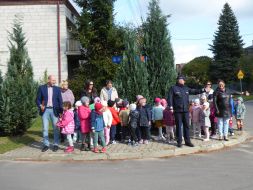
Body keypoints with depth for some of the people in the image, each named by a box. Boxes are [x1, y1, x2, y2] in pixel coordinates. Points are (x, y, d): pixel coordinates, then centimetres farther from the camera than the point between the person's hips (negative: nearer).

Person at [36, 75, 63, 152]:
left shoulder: (57, 89, 6)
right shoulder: (41, 88, 3)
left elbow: (60, 101, 6)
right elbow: (38, 99, 4)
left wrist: (61, 111, -3)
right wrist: (40, 106, -15)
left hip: (54, 110, 1)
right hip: (45, 110, 0)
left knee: (56, 128, 3)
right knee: (45, 128, 3)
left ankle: (56, 144, 13)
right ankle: (46, 145, 13)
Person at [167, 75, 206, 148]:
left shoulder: (186, 88, 14)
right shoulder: (173, 88, -1)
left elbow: (194, 91, 22)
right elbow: (170, 98, -7)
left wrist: (202, 90, 12)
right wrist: (171, 107, -17)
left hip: (186, 110, 5)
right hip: (178, 111, -5)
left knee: (186, 126, 8)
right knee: (179, 126, 1)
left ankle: (187, 141, 15)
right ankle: (179, 141, 10)